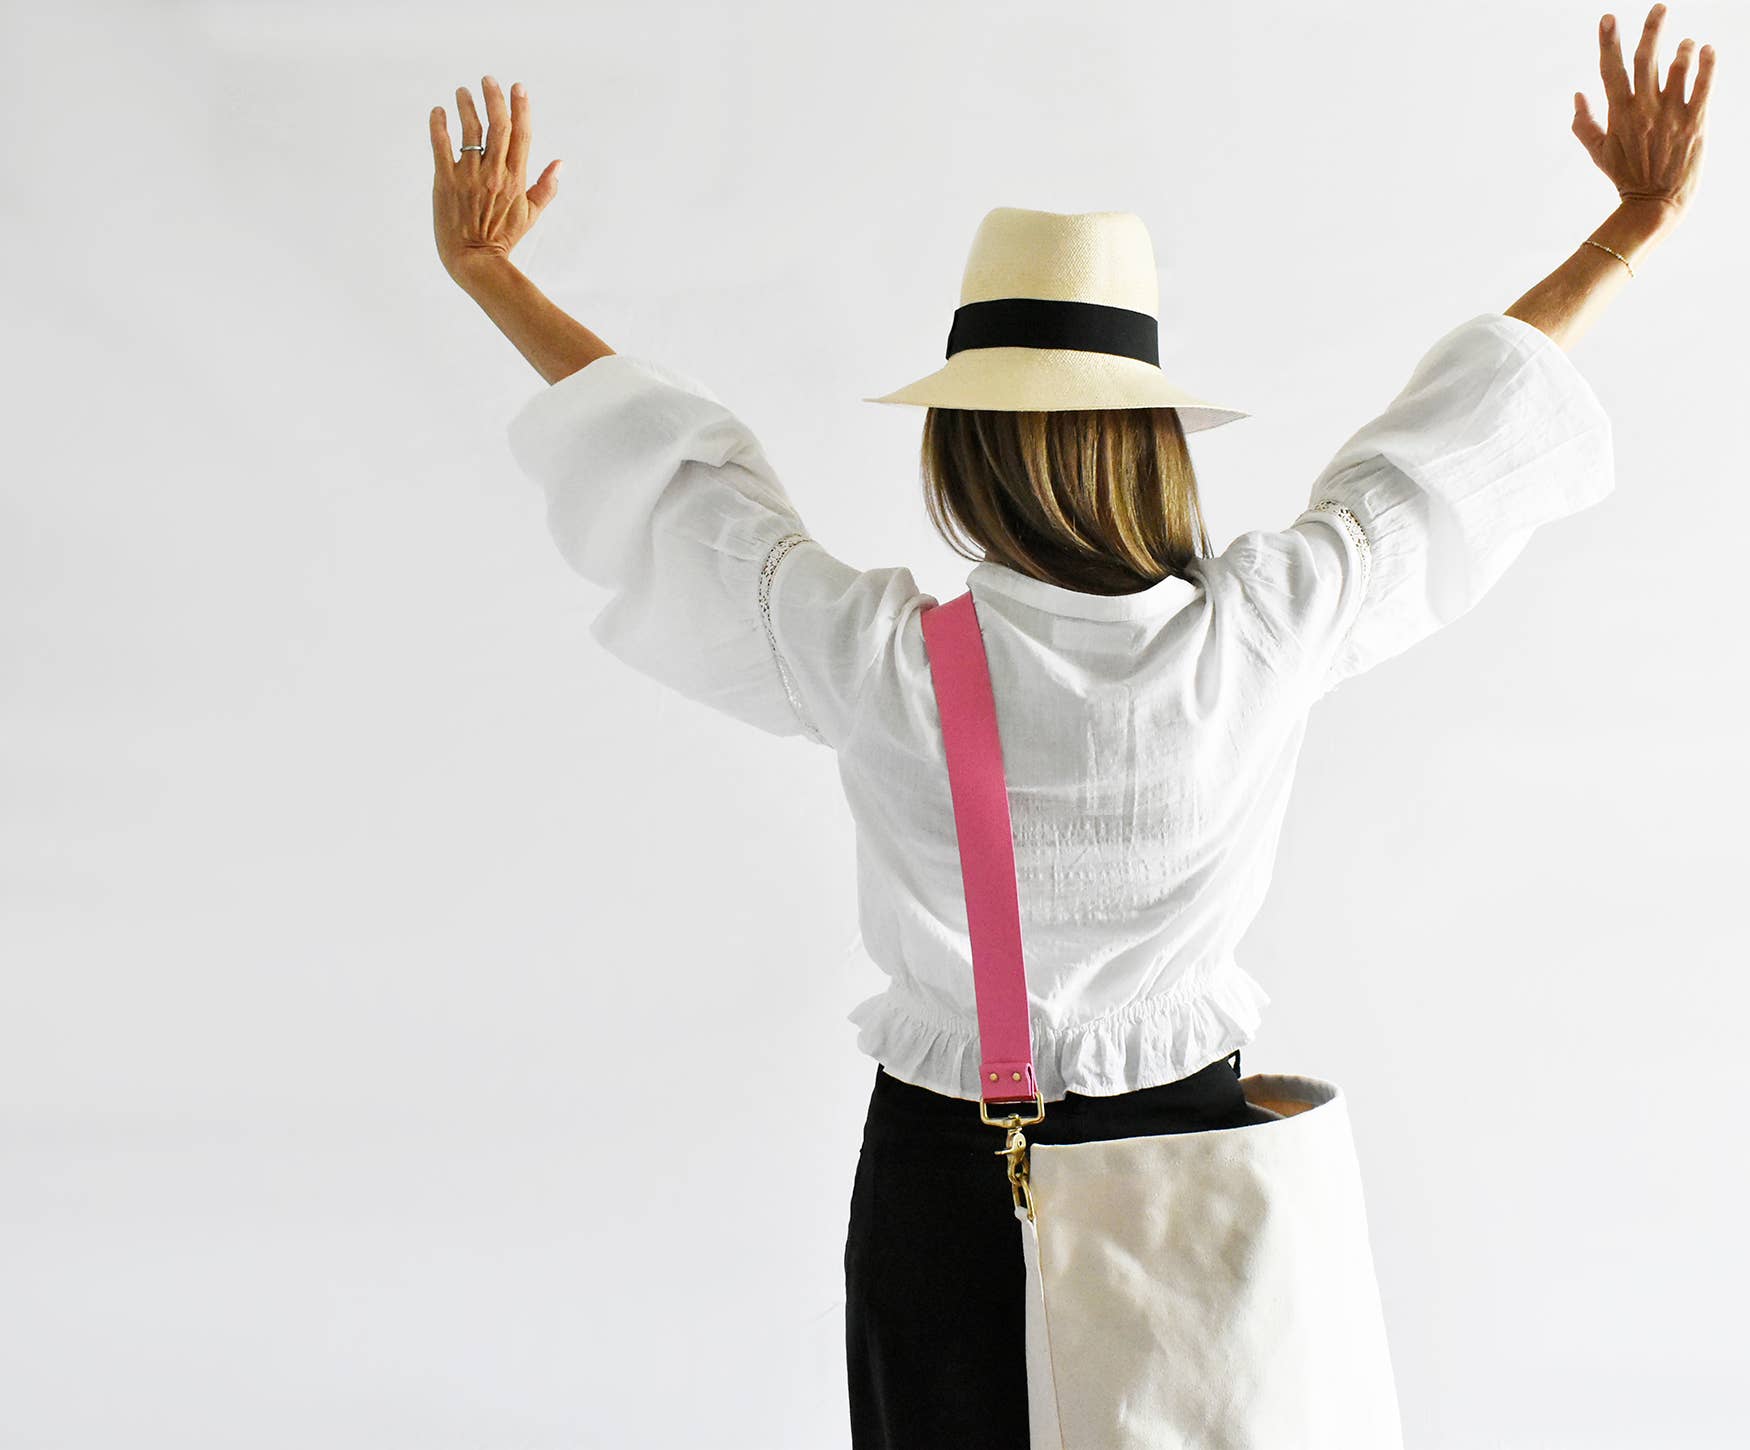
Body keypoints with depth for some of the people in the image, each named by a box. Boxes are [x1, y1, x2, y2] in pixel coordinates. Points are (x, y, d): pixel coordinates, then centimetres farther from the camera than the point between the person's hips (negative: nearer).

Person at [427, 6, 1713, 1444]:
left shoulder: (872, 659, -21)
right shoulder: (1267, 632, -18)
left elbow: (655, 466, -6)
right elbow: (1472, 424, -3)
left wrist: (484, 264, 9)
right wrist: (1642, 220, 11)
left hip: (943, 1172, 0)